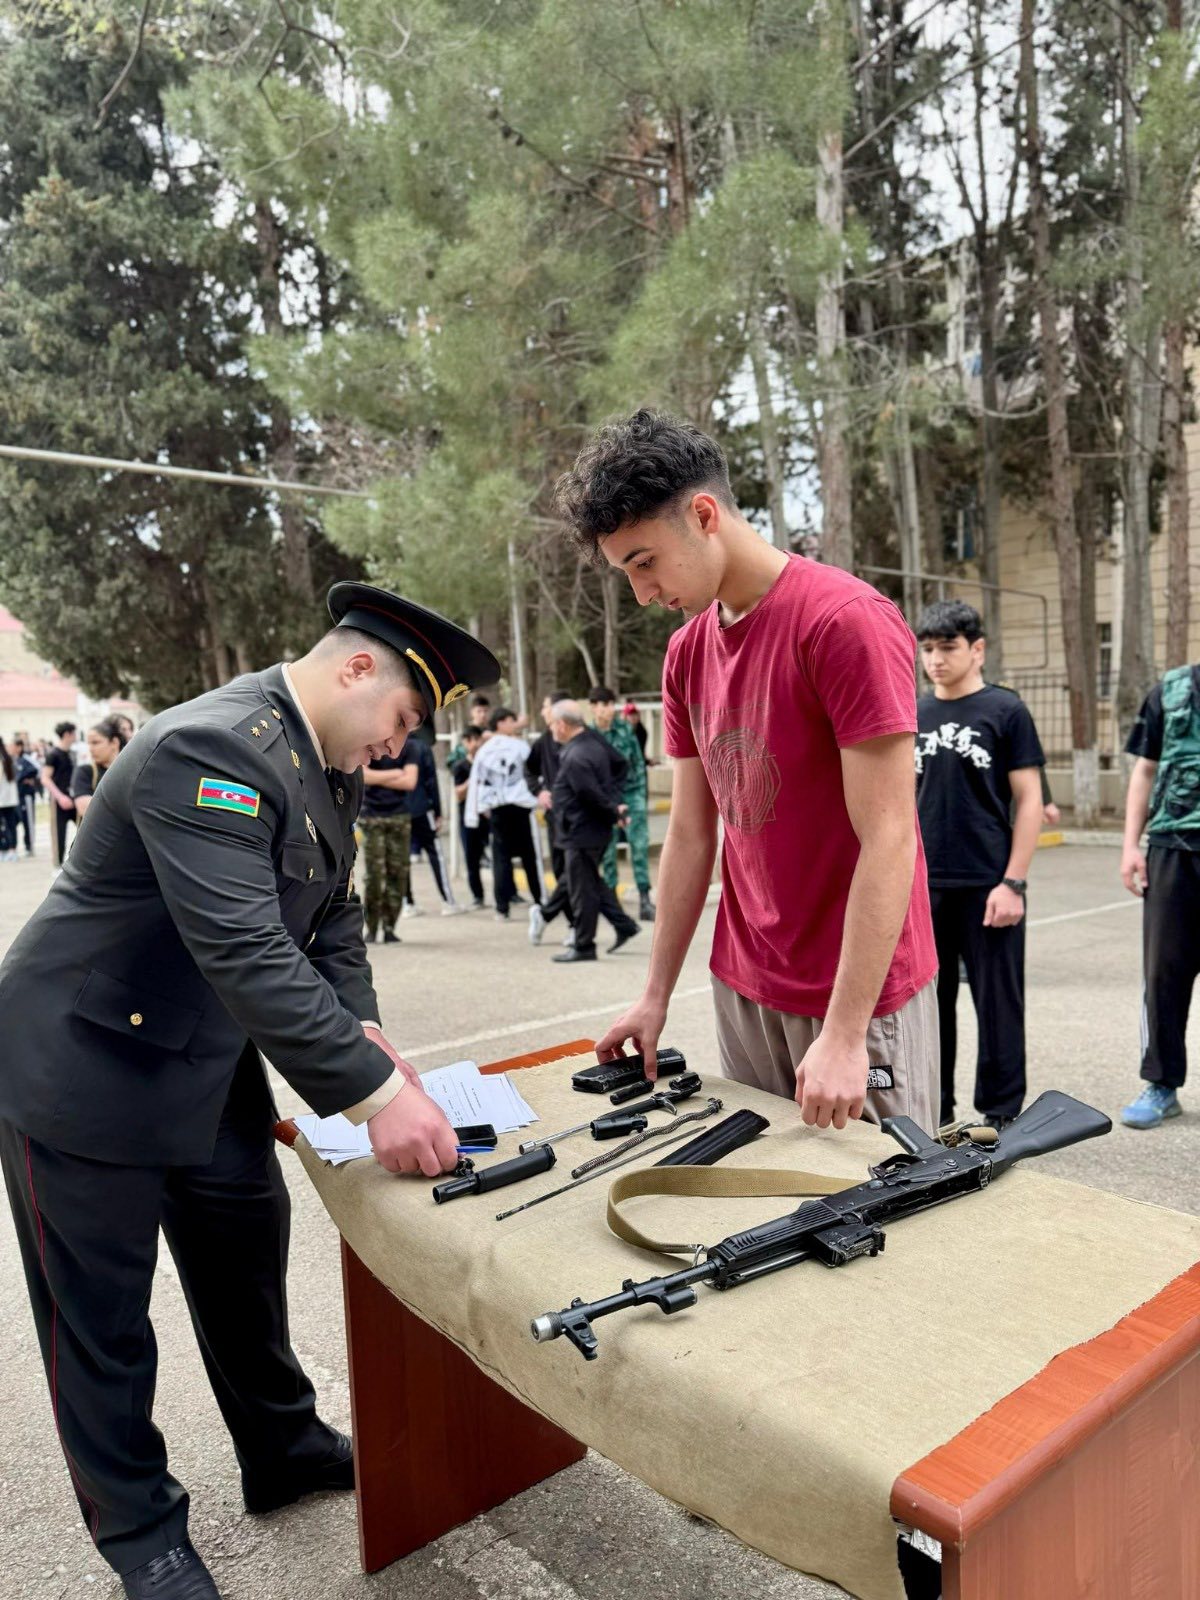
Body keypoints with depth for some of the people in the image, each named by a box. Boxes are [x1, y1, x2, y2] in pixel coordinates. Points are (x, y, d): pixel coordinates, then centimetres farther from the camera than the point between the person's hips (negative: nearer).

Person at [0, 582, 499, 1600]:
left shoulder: (331, 765, 0)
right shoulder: (208, 749, -29)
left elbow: (333, 925, 5)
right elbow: (245, 953, -36)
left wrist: (364, 1037, -9)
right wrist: (373, 1094, -34)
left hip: (211, 1062, 9)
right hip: (87, 1068, -8)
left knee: (247, 1265, 20)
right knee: (101, 1312, 10)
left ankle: (284, 1451, 42)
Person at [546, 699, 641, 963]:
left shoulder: (575, 757, -24)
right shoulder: (593, 740, 6)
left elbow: (593, 796, -24)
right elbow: (619, 764, 17)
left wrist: (614, 813, -7)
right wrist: (615, 799, 11)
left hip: (582, 833, -10)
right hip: (597, 829, 10)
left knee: (582, 890, 1)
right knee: (593, 882, 22)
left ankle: (583, 946, 11)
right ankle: (624, 925, 25)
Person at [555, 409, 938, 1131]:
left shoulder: (846, 621, -17)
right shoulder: (688, 652, 6)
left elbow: (888, 841, -20)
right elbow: (690, 834, 9)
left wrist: (845, 1033, -20)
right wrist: (656, 995, 9)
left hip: (858, 992, -6)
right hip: (745, 987, 6)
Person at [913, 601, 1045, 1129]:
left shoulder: (1005, 710, -3)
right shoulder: (914, 715, 10)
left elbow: (1029, 800, -5)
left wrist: (1013, 882, -11)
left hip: (987, 886, -4)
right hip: (925, 886, 4)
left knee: (997, 1002, 5)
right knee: (928, 1001, 12)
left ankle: (1001, 1115, 20)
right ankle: (931, 1111, 26)